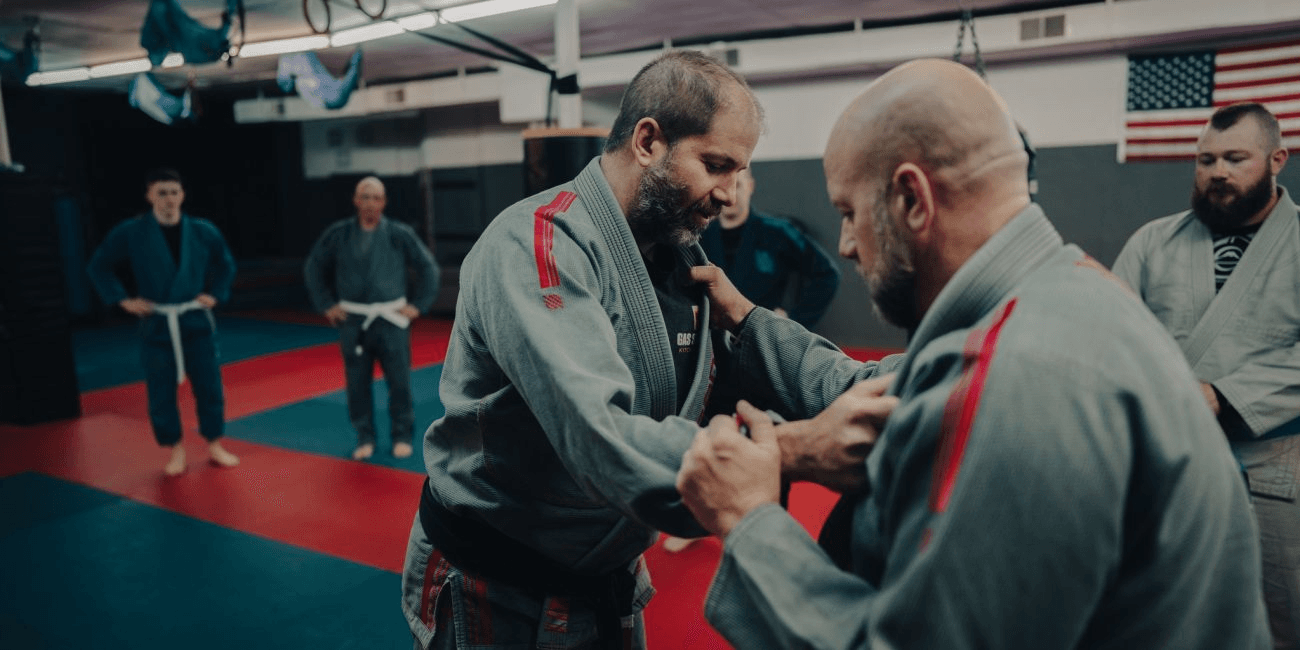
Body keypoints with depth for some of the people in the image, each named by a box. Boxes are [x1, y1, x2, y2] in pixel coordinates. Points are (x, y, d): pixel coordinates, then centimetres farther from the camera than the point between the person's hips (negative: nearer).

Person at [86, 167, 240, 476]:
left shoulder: (203, 231, -1)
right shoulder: (130, 232, -7)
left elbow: (225, 264, 15)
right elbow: (99, 266, 4)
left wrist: (215, 294, 4)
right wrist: (124, 300, -3)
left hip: (195, 321, 1)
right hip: (156, 325, -1)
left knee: (209, 386, 5)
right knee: (161, 392, 5)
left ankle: (214, 446, 22)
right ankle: (174, 450, 23)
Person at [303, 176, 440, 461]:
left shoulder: (399, 234, -4)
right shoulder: (338, 234, 0)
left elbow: (428, 267, 4)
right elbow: (313, 268, 13)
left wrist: (418, 305, 0)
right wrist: (326, 305, 7)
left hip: (391, 319, -1)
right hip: (353, 321, 1)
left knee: (399, 381, 1)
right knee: (357, 384, 7)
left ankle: (402, 436, 18)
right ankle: (365, 438, 23)